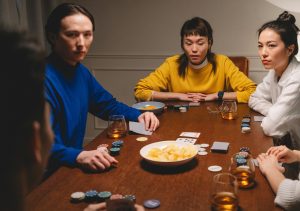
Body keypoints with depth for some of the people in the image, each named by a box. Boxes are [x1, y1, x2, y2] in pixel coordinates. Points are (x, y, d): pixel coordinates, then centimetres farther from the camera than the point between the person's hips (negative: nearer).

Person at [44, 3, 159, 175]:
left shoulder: (81, 71, 6)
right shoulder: (44, 78, -21)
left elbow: (108, 105, 20)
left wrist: (138, 115, 3)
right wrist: (79, 156, -42)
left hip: (73, 167, 8)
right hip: (49, 177, -8)